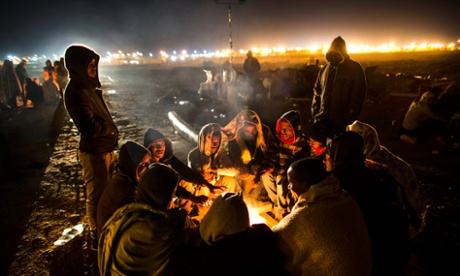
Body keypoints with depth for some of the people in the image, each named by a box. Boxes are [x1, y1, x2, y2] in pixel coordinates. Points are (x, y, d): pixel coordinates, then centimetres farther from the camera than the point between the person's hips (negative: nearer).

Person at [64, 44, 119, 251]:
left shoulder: (88, 86, 7)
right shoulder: (77, 92, -22)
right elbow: (90, 127, -28)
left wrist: (109, 129, -1)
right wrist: (109, 128, -11)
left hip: (105, 149, 9)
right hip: (94, 153, -9)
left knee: (106, 191, 24)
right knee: (97, 196, 7)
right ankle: (97, 238, 26)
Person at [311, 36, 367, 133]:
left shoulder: (355, 69, -2)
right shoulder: (325, 69, 11)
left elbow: (358, 97, -6)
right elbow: (317, 92, 16)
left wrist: (347, 120, -13)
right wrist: (315, 114, 4)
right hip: (322, 122, 4)